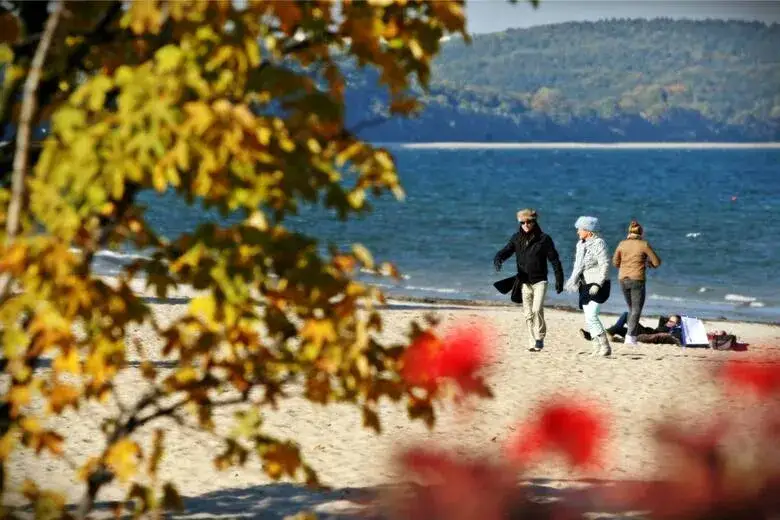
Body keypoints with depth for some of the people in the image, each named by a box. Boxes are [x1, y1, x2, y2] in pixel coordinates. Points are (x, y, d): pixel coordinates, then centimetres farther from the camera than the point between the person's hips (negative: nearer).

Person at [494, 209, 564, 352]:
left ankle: (540, 337, -4)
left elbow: (554, 260, -3)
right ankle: (533, 343, 14)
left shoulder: (543, 239, -5)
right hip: (524, 282, 4)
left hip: (539, 281, -4)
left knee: (537, 309, -20)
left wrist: (559, 280, -4)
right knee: (528, 314, 6)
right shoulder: (516, 238, 5)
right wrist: (498, 259, -26)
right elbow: (506, 251, -2)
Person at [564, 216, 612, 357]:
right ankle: (597, 347, 12)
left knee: (591, 316, -17)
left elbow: (605, 265, -16)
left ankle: (605, 346, -13)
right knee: (589, 318, 6)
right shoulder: (580, 244, 13)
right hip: (585, 286, 8)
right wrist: (573, 281, 16)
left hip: (598, 286, -8)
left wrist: (598, 285, -22)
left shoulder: (599, 243, -12)